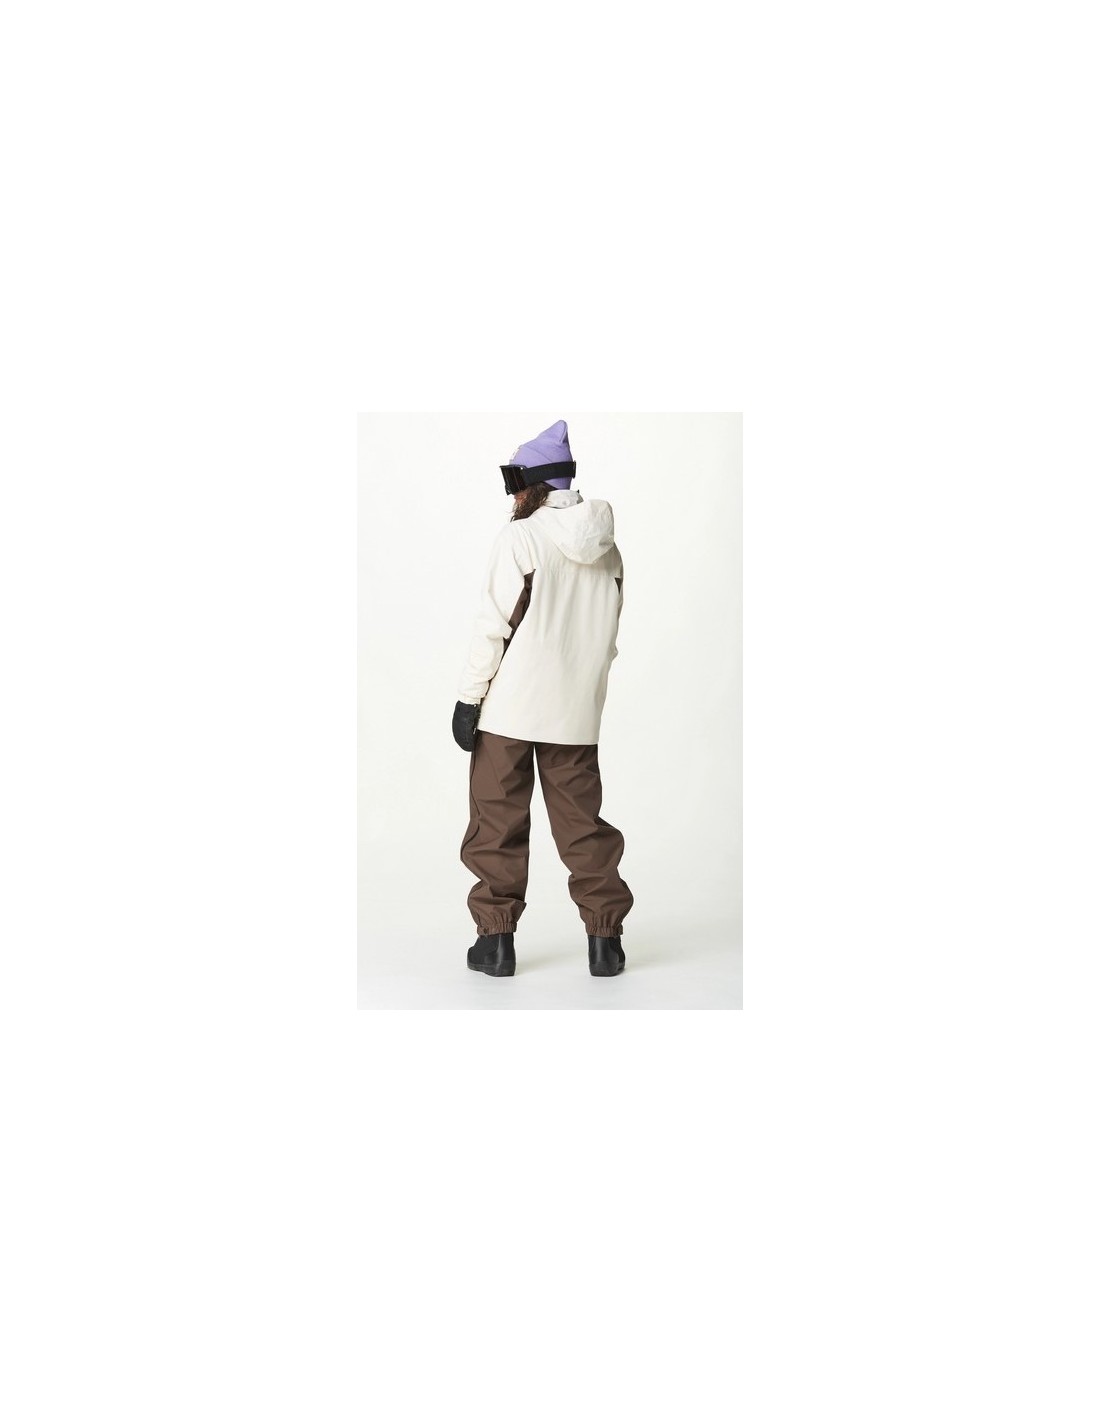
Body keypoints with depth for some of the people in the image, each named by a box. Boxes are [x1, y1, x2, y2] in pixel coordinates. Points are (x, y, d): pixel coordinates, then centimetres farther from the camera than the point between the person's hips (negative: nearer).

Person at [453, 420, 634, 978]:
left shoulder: (520, 537, -9)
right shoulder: (606, 547, 8)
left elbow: (495, 624, -12)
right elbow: (609, 635, 12)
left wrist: (468, 698, -7)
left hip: (511, 705, -5)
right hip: (576, 711, 5)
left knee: (499, 822, 6)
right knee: (582, 821, 12)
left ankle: (496, 938, 12)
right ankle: (605, 939, 14)